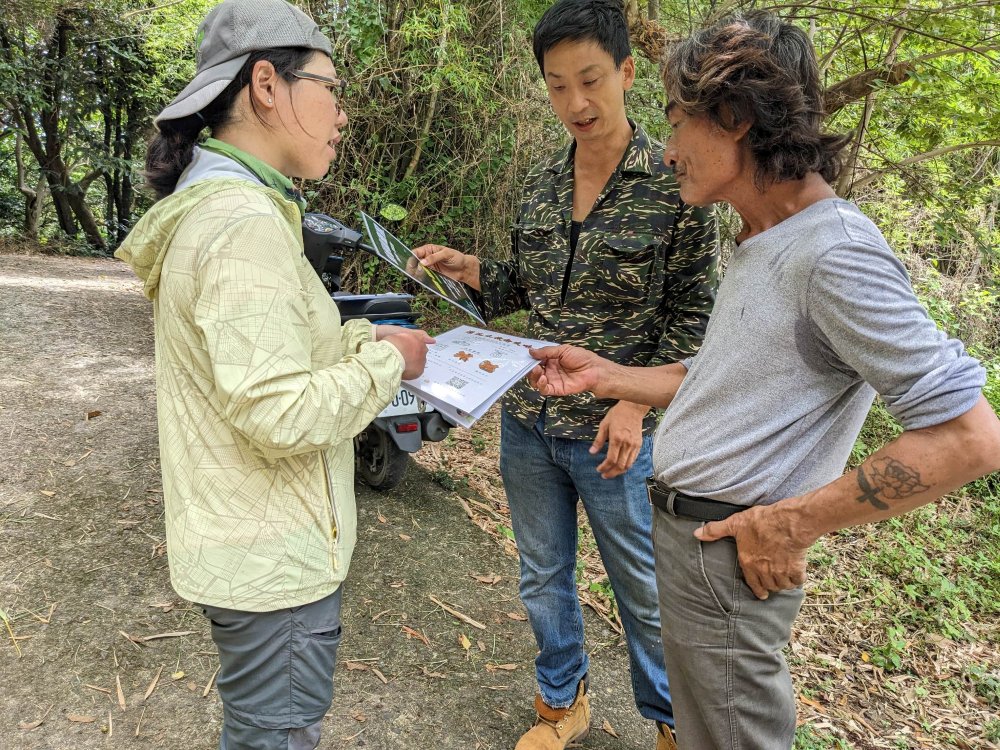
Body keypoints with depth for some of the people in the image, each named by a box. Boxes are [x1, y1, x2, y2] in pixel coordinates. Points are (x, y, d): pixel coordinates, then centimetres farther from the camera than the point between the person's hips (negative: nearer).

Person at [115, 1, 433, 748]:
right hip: (272, 563, -10)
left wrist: (359, 338, 5)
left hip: (241, 541, 10)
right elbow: (282, 414, -28)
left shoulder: (212, 203, 8)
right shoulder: (246, 224, -25)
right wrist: (387, 361, -14)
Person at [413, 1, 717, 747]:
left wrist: (636, 404, -18)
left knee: (644, 589, 11)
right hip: (527, 420, 5)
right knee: (543, 576, 19)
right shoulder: (542, 183, 4)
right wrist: (464, 266, -5)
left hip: (613, 432, -5)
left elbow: (693, 316, -8)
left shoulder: (674, 182, -11)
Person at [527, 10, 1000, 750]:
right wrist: (604, 376, 10)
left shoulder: (835, 253, -21)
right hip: (689, 528, 9)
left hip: (727, 550, -9)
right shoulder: (762, 244, 9)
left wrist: (791, 525, -20)